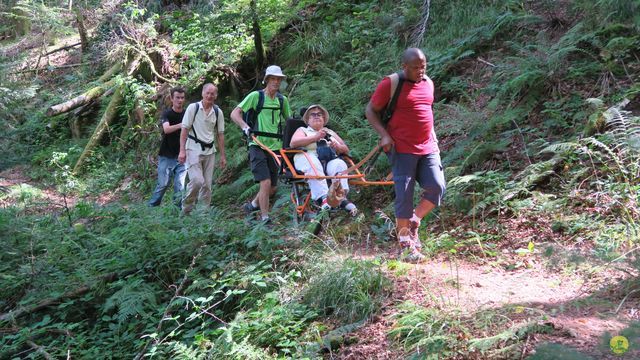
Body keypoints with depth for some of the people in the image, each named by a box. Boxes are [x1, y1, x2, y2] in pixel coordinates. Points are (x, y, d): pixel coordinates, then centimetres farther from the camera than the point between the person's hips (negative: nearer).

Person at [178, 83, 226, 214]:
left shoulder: (218, 112, 6)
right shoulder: (193, 108, -4)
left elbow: (220, 134, 11)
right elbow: (184, 130, -4)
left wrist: (223, 155, 10)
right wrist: (182, 150, -11)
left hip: (210, 151, 4)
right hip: (193, 149, -4)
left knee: (207, 184, 4)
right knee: (197, 180, -17)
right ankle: (186, 208, 2)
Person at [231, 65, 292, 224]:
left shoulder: (282, 99, 10)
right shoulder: (256, 96, -5)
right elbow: (235, 113, -10)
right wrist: (245, 126, -27)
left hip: (275, 147, 5)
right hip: (258, 145, -5)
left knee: (273, 187, 8)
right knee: (266, 182, -17)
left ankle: (253, 205, 32)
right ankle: (265, 218, -7)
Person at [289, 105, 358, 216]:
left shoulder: (330, 132, 35)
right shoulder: (302, 130, 25)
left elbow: (346, 149, 29)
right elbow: (293, 143, 3)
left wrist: (338, 147, 4)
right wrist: (315, 137, -3)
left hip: (330, 160, 3)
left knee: (339, 164, -33)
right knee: (313, 165, -39)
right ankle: (322, 198, -54)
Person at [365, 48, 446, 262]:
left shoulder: (428, 83, 12)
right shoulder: (390, 84, -7)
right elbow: (370, 111, -2)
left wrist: (432, 134, 15)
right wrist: (384, 134, -14)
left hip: (428, 148, 6)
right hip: (403, 150, -6)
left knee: (437, 187, -6)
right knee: (405, 195, -3)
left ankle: (414, 222, 18)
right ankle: (405, 241, 11)